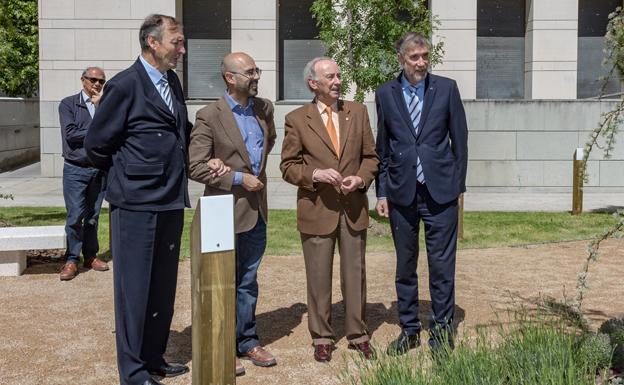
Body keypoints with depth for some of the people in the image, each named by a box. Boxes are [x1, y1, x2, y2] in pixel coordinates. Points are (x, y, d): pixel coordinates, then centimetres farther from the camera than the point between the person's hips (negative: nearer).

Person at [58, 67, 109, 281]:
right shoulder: (68, 104, 1)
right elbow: (70, 135, -10)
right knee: (75, 216, -6)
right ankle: (72, 260, 3)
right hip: (76, 169, -3)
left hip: (99, 168, 3)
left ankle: (91, 256, 19)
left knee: (93, 215, 10)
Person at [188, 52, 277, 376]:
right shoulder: (209, 116, -13)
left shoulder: (264, 108, 6)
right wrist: (238, 178, -17)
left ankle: (247, 341, 29)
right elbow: (196, 167, -16)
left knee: (248, 281, 16)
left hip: (257, 209, 6)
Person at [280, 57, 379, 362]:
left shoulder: (358, 112, 7)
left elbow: (370, 156, 10)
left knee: (355, 273, 10)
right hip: (317, 210, -2)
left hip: (353, 208, 3)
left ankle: (357, 334, 25)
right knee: (318, 277, 7)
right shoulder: (297, 119, -2)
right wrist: (315, 174, -18)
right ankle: (321, 337, 22)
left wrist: (361, 178, -9)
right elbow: (288, 166, -1)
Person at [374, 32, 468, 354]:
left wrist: (457, 184, 1)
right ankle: (409, 328, 24)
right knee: (405, 265, 11)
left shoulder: (446, 89, 1)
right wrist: (381, 192, 6)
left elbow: (460, 140, 4)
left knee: (442, 264, 3)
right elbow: (382, 147, 8)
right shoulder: (385, 94, 5)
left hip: (440, 191, -1)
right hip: (401, 193, 2)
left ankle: (442, 328, 18)